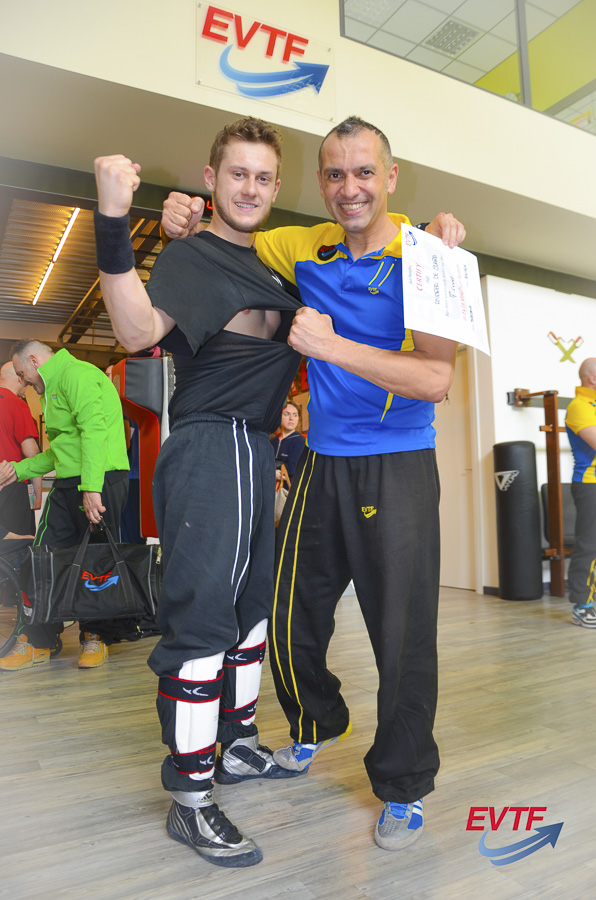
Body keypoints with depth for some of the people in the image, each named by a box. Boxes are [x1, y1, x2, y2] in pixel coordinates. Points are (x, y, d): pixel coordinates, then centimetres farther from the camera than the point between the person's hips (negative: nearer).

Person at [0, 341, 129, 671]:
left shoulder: (76, 373, -7)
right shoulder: (54, 388, 26)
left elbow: (94, 429, -21)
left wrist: (91, 486, -28)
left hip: (100, 480, -10)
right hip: (67, 484, 10)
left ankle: (96, 637, 15)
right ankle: (38, 642, 15)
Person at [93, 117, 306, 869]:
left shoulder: (274, 264, 19)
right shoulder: (188, 255, -3)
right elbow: (139, 331, -21)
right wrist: (113, 224, -31)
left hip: (256, 452, 9)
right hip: (205, 447, -8)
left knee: (252, 606, 15)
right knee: (200, 616, -7)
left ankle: (237, 747, 32)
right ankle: (190, 800, 6)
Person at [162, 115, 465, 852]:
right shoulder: (307, 249, 7)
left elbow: (436, 380, -19)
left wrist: (334, 347, -28)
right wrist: (188, 220, -1)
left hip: (398, 468, -4)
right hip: (322, 463, 5)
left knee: (402, 634, 0)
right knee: (291, 615, 14)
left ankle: (403, 787, 25)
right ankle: (317, 726, 44)